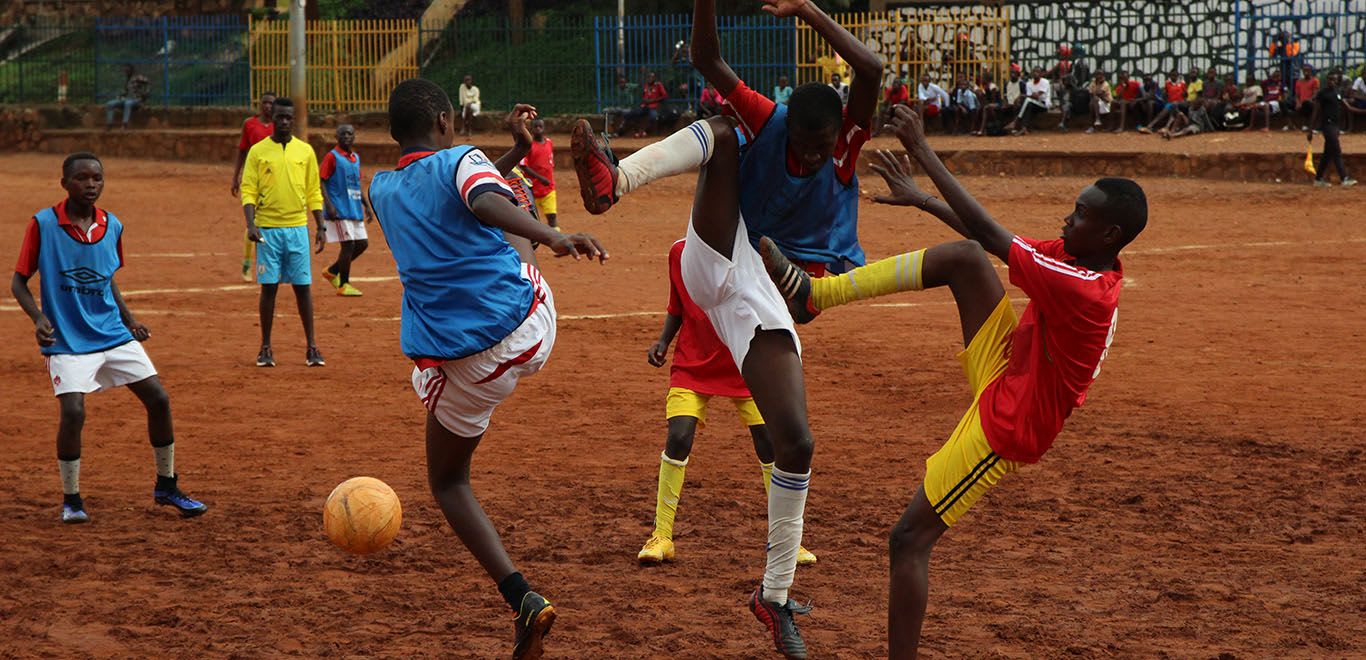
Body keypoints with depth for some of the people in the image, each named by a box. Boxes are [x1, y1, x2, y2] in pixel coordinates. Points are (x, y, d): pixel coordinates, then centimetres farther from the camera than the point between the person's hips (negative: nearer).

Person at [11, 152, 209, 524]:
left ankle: (166, 486, 19)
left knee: (158, 399, 0)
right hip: (66, 341, -5)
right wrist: (38, 318, -20)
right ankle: (71, 499, 1)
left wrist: (129, 320, 11)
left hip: (113, 335, 5)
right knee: (73, 412, -20)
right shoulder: (43, 224, -10)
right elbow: (19, 281, -4)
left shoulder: (112, 226, 3)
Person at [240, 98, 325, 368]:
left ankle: (312, 347, 8)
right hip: (268, 229, -1)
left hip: (298, 228, 1)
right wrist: (251, 224, -15)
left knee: (303, 287, 2)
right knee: (269, 287, 1)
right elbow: (248, 191, -1)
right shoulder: (258, 151, 2)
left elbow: (314, 192, 11)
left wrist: (321, 226, 5)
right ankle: (265, 348, 9)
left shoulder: (305, 151, 8)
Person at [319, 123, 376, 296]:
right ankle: (343, 285, 1)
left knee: (362, 243, 8)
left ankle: (332, 271, 22)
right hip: (339, 210, -8)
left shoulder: (356, 158, 15)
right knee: (348, 244, -9)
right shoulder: (332, 157, -7)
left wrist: (367, 206, 17)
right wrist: (329, 204, -21)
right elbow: (321, 181, -12)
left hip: (355, 209, 8)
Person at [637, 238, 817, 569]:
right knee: (678, 437, -15)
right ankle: (661, 537, -2)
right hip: (693, 364, 1)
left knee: (769, 441, -3)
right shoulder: (680, 253, -3)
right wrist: (663, 342, 0)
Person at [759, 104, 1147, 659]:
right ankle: (811, 291, -8)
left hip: (1003, 425, -9)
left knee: (910, 540, -7)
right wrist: (921, 199, 13)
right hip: (1003, 365, 9)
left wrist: (922, 151, -24)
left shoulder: (1083, 292, -30)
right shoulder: (1082, 259, -3)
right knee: (963, 258, -7)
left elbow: (991, 234, -28)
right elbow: (986, 242, 12)